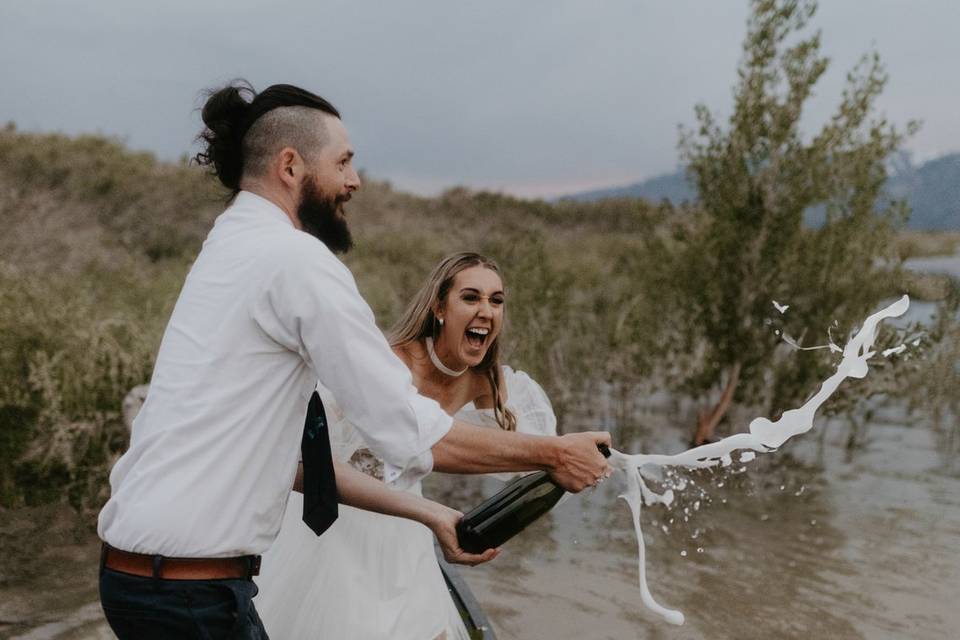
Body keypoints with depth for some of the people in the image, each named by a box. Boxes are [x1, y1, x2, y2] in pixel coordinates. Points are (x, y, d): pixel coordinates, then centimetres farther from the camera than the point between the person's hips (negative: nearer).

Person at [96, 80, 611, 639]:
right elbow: (415, 435, -18)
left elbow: (290, 452, 13)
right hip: (194, 586, -9)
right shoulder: (297, 258, -17)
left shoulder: (235, 250, 12)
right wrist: (552, 453, -5)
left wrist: (428, 515, 12)